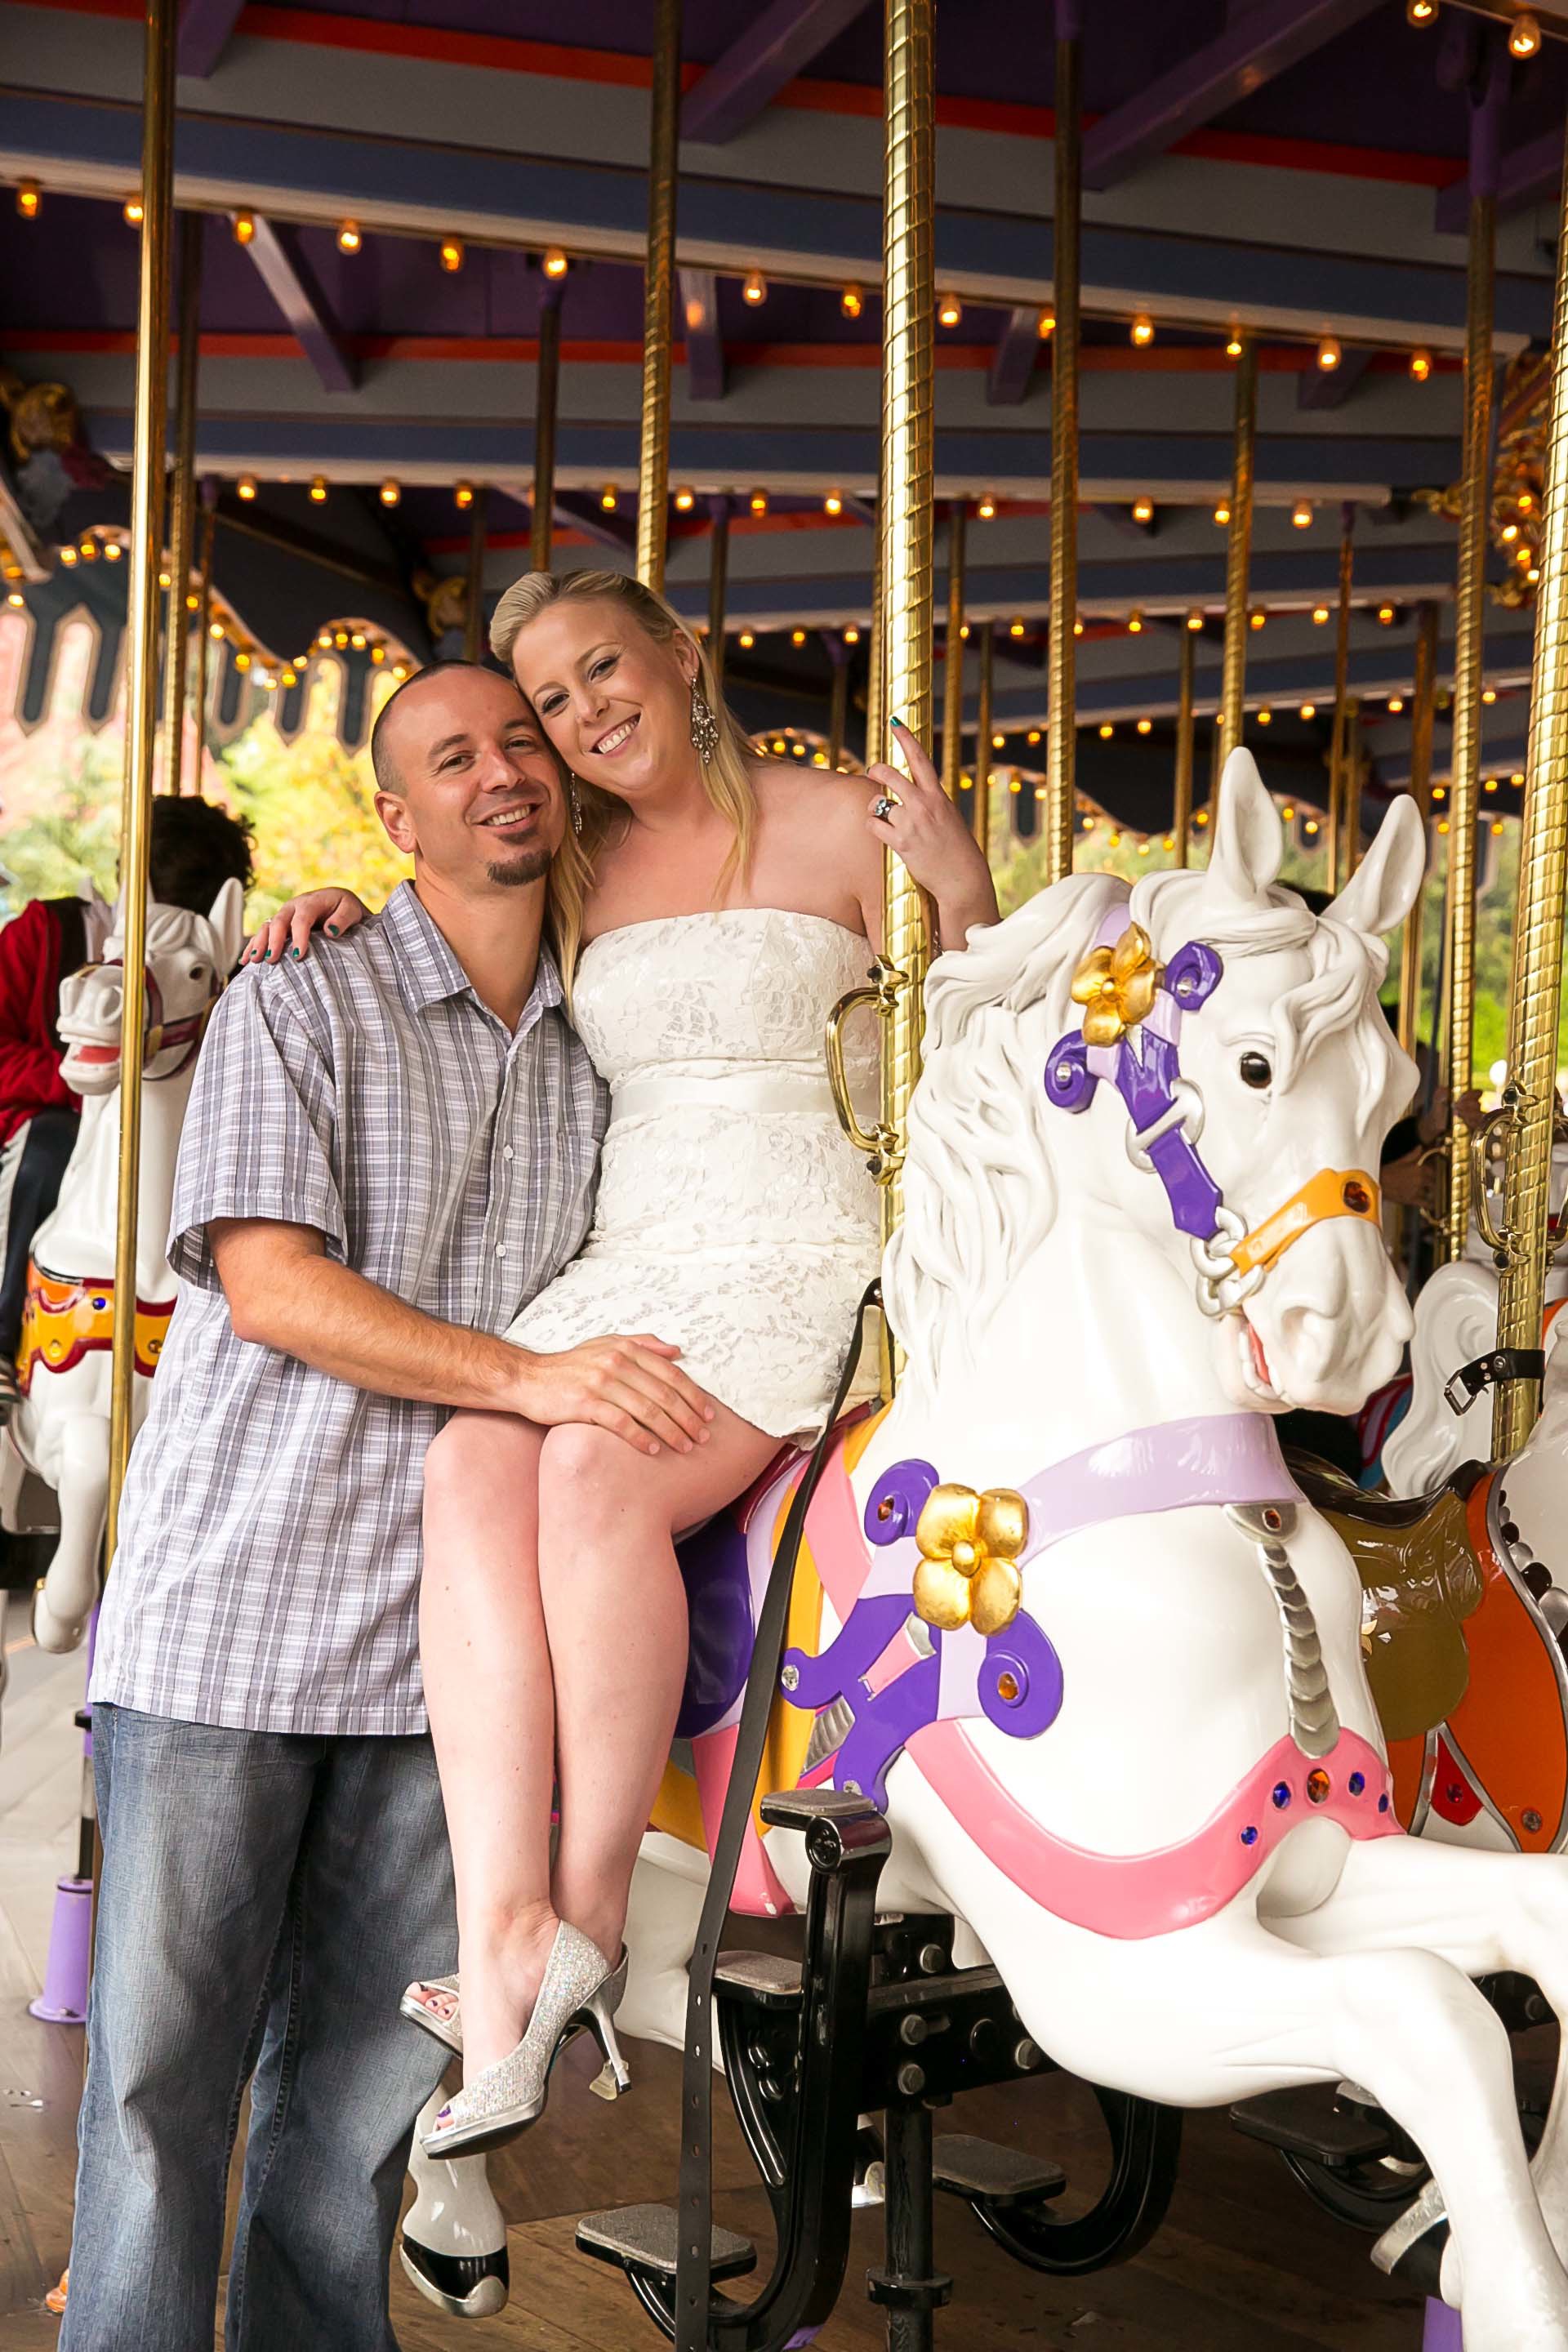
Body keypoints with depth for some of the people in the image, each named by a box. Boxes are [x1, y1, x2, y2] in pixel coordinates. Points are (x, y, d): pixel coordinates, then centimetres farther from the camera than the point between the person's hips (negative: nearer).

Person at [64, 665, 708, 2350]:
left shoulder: (599, 1056, 11)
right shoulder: (296, 1011, -2)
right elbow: (271, 1283, -13)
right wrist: (525, 1376, -23)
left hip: (440, 1640, 4)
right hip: (232, 1601, -3)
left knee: (367, 2069, 10)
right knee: (166, 2056, 3)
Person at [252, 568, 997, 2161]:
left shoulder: (831, 825, 3)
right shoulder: (575, 875, 17)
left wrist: (960, 882, -17)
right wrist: (342, 913, 10)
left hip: (801, 1258, -5)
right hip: (627, 1264, 5)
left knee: (597, 1472, -32)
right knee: (474, 1466, -26)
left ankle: (588, 1924, -19)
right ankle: (503, 1956, -32)